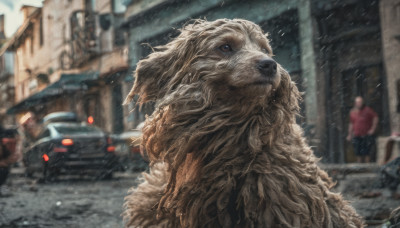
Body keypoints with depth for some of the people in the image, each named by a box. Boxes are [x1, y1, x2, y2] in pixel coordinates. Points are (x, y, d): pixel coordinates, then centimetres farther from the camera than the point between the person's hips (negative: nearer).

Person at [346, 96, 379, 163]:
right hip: (356, 136, 4)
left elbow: (375, 117, -3)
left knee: (365, 153, -8)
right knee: (358, 153, 5)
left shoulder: (367, 110, -4)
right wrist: (350, 134, 17)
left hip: (366, 135, -4)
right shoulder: (352, 112, 10)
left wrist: (373, 129, -7)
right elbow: (351, 124, 18)